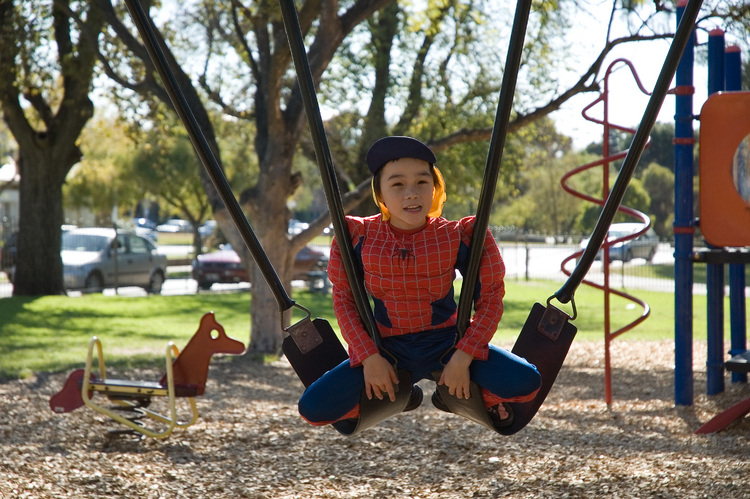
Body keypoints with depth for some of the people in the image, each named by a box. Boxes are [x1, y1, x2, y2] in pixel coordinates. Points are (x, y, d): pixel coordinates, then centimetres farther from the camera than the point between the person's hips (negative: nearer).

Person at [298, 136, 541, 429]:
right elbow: (344, 299, 0)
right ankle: (397, 396, 14)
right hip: (388, 351, 1)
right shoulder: (358, 237, -8)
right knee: (313, 408, -19)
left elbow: (490, 298, -5)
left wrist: (463, 358, -15)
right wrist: (369, 358, -10)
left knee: (526, 382, -26)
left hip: (445, 345, -1)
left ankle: (454, 395, 12)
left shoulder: (459, 237, -11)